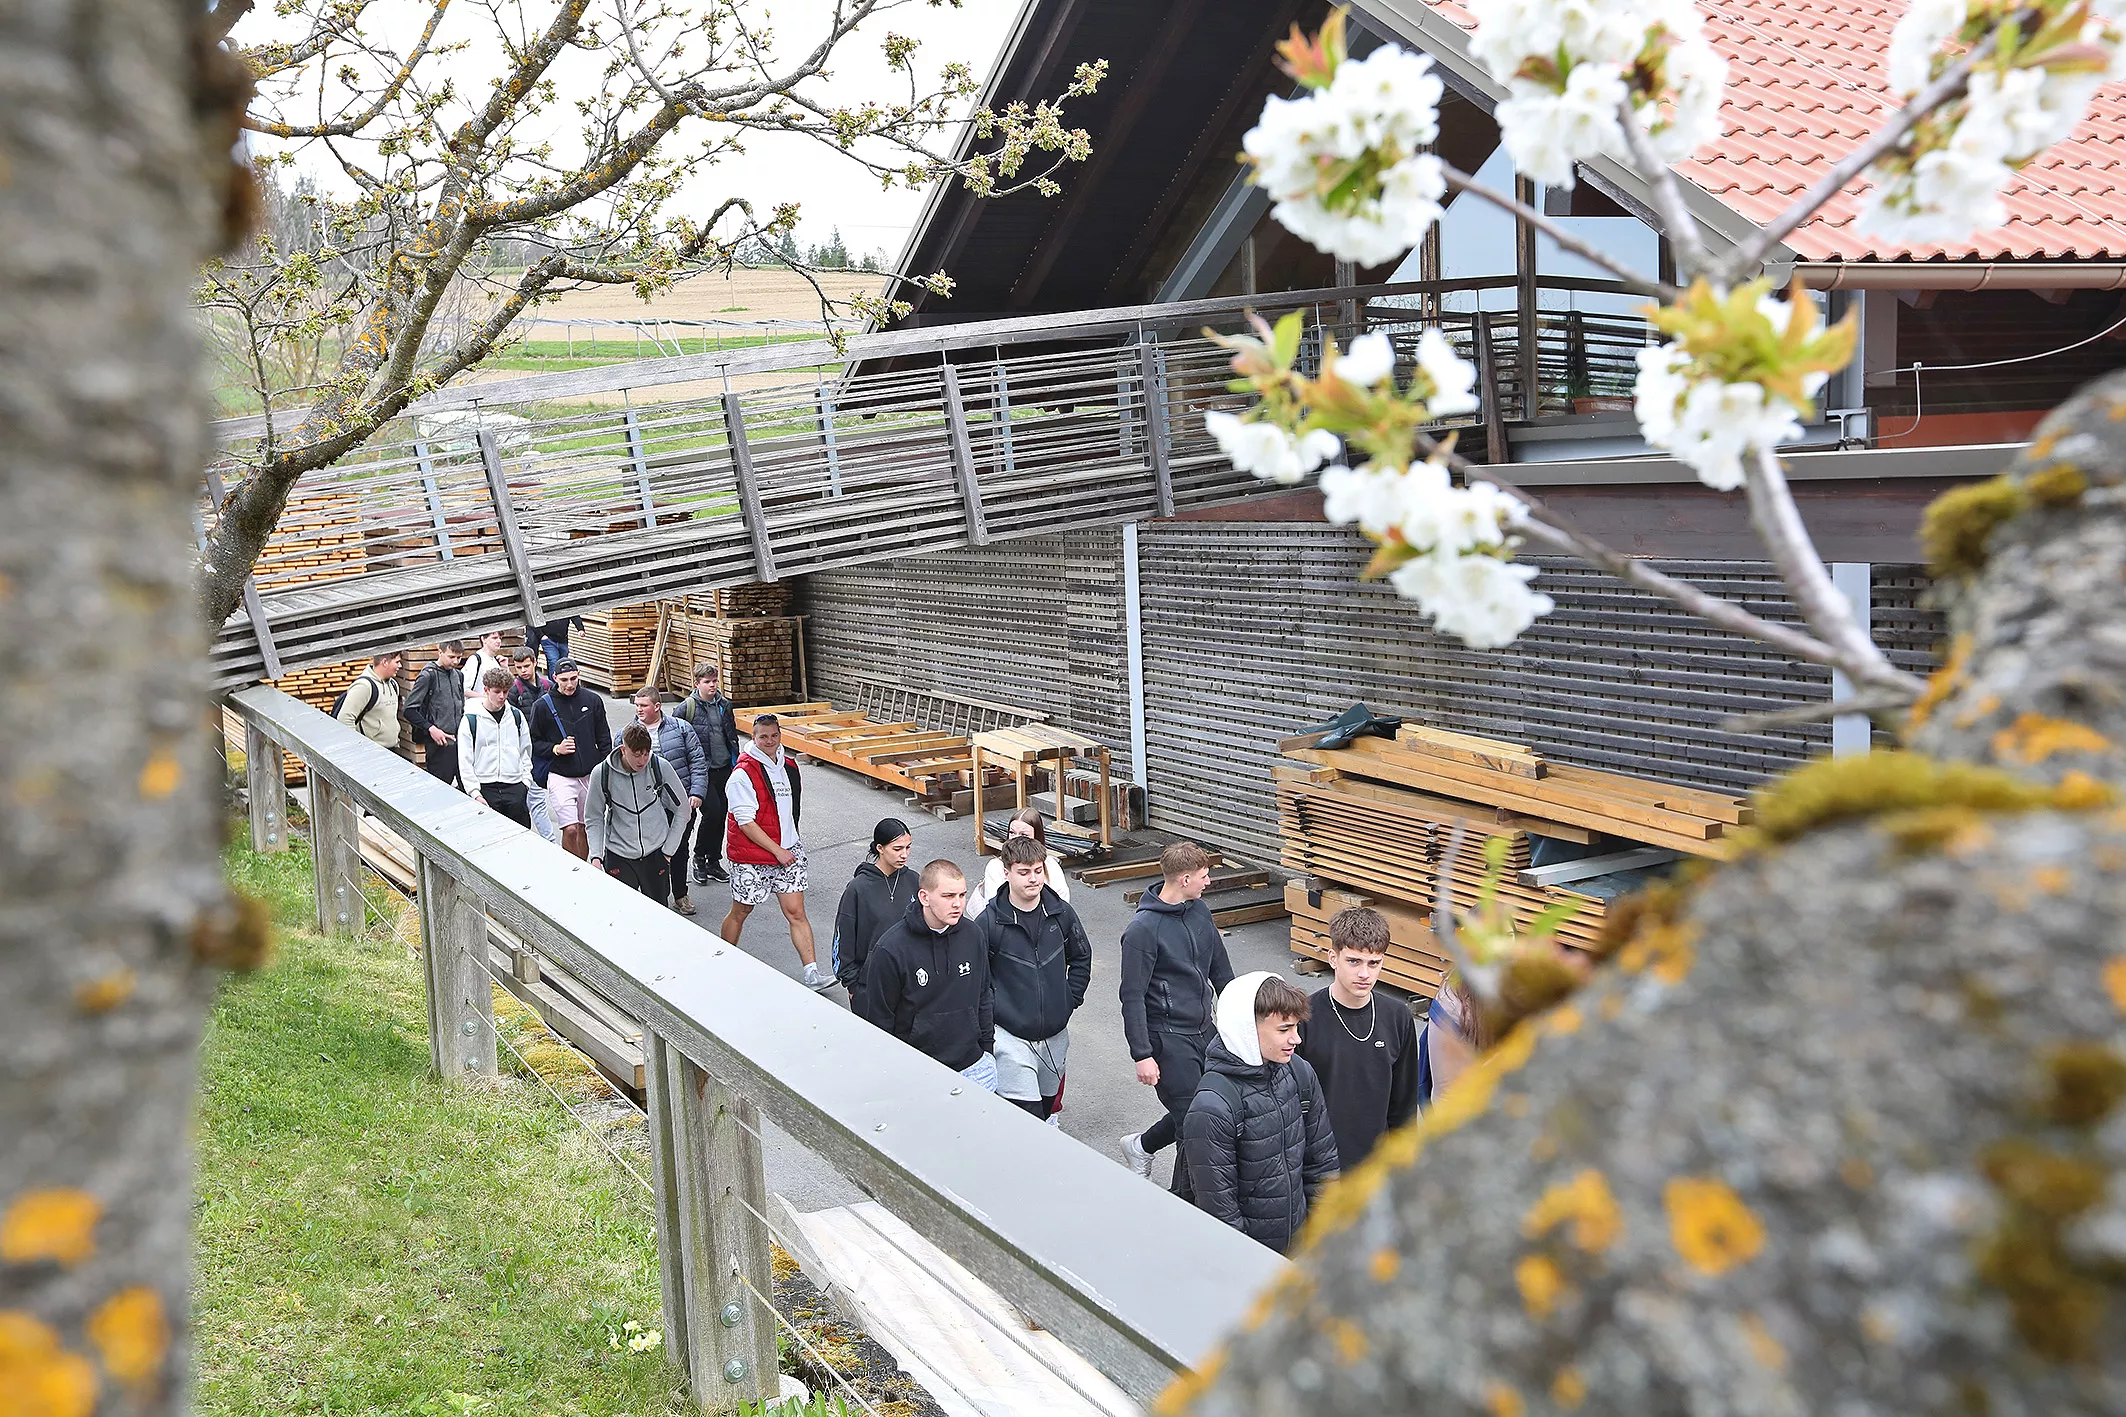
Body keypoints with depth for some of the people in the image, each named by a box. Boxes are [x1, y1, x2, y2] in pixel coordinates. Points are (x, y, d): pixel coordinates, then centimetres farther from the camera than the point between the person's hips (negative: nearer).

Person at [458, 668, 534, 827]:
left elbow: (526, 751, 16)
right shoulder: (471, 720, -1)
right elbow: (464, 762, -2)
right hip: (485, 789, -3)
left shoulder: (516, 716, 10)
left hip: (515, 788, 3)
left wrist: (526, 781, 5)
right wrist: (475, 793, -9)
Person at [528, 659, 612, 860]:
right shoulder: (543, 706, -6)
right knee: (570, 830, -12)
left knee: (584, 828, 12)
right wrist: (555, 749, -15)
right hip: (560, 777, -3)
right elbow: (533, 742, 2)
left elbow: (604, 739, 10)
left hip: (590, 775, 3)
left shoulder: (593, 700, 3)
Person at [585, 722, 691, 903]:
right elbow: (593, 818, 2)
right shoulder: (601, 773, -9)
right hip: (618, 856, -1)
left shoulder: (661, 767, -8)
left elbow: (681, 808, 3)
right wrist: (596, 855, -10)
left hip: (655, 854, 1)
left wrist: (668, 850, 1)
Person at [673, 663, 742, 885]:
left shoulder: (724, 705, 8)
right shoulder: (686, 707, -8)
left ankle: (714, 861, 22)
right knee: (712, 812, -14)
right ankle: (699, 858, 5)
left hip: (724, 769, 5)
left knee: (721, 815, 9)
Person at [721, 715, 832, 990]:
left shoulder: (789, 767, 7)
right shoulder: (744, 773, -16)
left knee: (796, 912, 1)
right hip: (751, 857, -5)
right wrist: (777, 851, -16)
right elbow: (745, 822, -18)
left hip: (787, 851, 5)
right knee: (740, 912, 10)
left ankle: (812, 973, 0)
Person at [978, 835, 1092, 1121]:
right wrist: (991, 1012, -9)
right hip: (1011, 1037, -5)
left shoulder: (1061, 913, -1)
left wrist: (1070, 1000, 7)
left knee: (1047, 1104, 19)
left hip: (1055, 1034, 5)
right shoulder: (989, 922, -13)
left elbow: (1081, 958, 15)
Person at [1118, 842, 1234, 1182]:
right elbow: (1132, 997, -16)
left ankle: (1140, 1145, 35)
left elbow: (1220, 969, 17)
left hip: (1203, 1029, 8)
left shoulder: (1200, 911, 5)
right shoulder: (1143, 930, -18)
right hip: (1168, 1036, -8)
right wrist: (1142, 1055, -17)